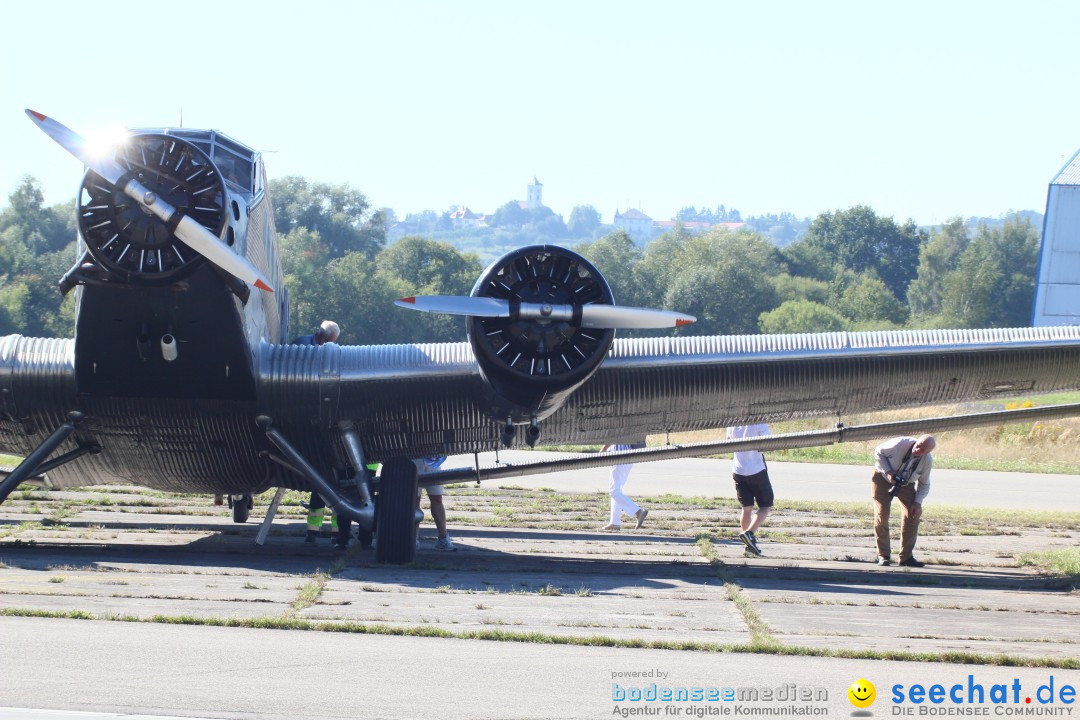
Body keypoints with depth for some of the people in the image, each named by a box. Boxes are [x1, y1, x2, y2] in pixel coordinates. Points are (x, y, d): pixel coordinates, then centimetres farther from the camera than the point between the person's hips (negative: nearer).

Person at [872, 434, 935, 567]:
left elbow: (924, 484, -4)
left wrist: (918, 502, -16)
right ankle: (883, 555, -5)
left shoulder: (927, 461, -20)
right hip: (883, 478, -3)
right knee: (881, 515, -13)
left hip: (906, 483, 3)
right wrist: (888, 472, -27)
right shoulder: (900, 444, -31)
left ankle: (906, 556, 2)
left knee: (913, 516, -8)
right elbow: (878, 452, -16)